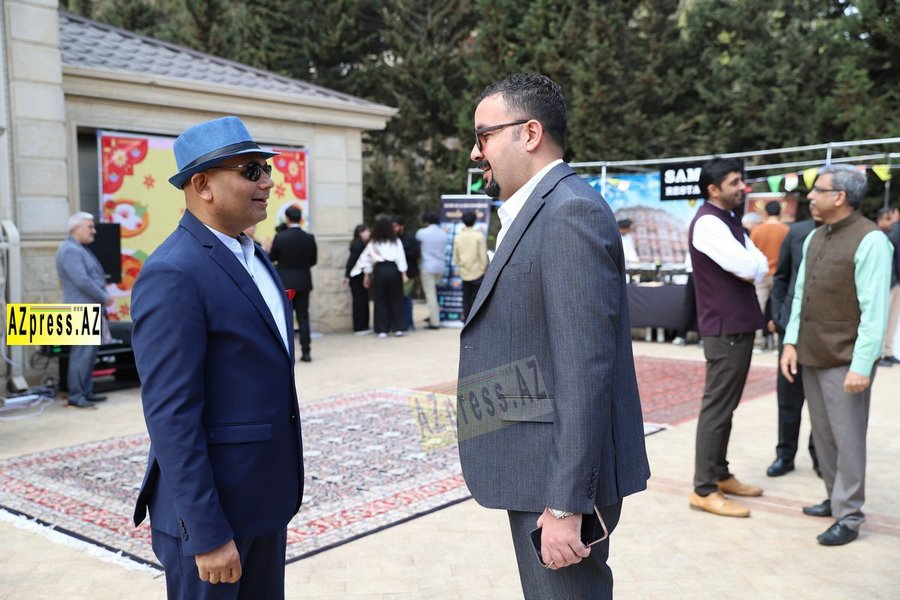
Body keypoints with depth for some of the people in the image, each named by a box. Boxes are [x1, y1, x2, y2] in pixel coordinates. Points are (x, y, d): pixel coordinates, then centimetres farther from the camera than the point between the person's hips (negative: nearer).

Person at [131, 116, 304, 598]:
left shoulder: (252, 256, 9)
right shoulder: (173, 275, -19)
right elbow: (170, 415, -22)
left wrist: (280, 491, 18)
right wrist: (206, 535, -21)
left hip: (265, 500, 8)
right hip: (210, 508, -8)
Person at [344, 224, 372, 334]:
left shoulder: (362, 244, 12)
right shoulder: (358, 244, -16)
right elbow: (352, 260, -20)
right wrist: (347, 276, -21)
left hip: (360, 275, 9)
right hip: (356, 276, -9)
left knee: (363, 301, 12)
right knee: (359, 301, -4)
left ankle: (364, 326, 19)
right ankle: (359, 328, 1)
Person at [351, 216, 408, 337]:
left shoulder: (373, 243, 5)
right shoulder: (396, 242, 2)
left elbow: (368, 259, 6)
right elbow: (401, 258, -3)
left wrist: (367, 275, 12)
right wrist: (403, 274, 0)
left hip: (379, 270, 1)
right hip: (393, 270, -1)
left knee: (380, 300, 5)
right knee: (396, 299, 6)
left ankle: (382, 330, 3)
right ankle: (398, 328, 5)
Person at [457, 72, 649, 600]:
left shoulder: (571, 211, -18)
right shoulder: (538, 211, 13)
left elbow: (585, 370, -23)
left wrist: (566, 504, -22)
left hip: (560, 478, -9)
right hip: (539, 469, 9)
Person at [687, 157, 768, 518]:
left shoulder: (729, 221, 16)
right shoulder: (708, 223, -14)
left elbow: (761, 266, 12)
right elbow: (747, 268, -21)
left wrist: (749, 266, -8)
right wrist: (749, 265, 0)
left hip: (740, 325, 9)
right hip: (725, 329, -9)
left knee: (726, 407, 15)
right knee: (716, 407, -6)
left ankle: (720, 475, 24)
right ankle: (704, 490, 0)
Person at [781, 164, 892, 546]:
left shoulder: (869, 241, -14)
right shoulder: (814, 237, 11)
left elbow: (874, 311, -17)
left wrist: (861, 366, -20)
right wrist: (792, 342, 9)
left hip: (845, 361, -7)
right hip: (811, 356, 7)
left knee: (847, 438, 1)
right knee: (823, 434, 16)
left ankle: (848, 517, 11)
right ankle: (835, 498, 30)